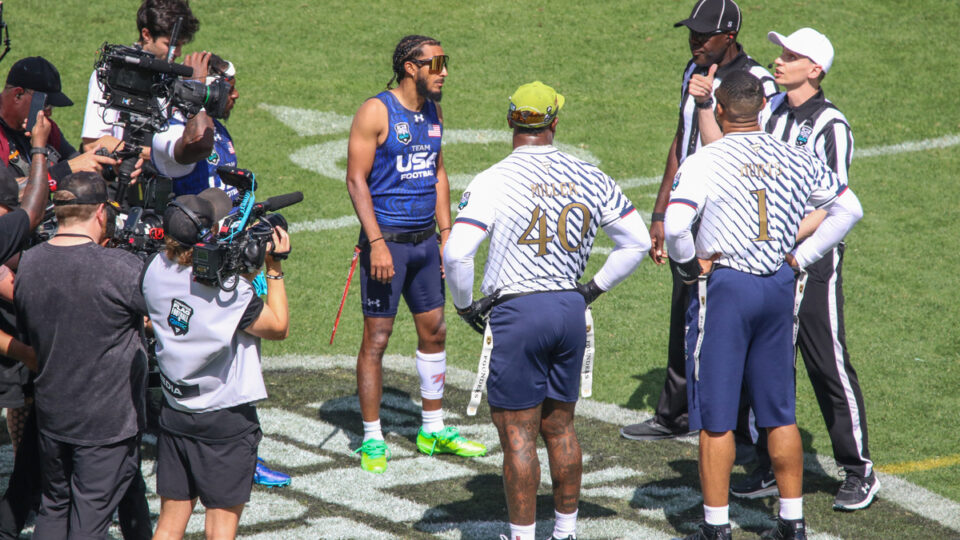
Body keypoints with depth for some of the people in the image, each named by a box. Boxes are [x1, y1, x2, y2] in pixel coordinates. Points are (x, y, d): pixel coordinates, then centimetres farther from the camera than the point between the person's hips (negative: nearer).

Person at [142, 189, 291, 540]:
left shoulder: (158, 270, -6)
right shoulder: (230, 292, -24)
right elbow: (279, 327, -9)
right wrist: (274, 267, -6)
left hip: (174, 415, 6)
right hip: (227, 423, -6)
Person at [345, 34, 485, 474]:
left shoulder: (433, 113, 10)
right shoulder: (376, 112, -11)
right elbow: (356, 180, -13)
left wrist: (446, 233, 12)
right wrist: (376, 243, -19)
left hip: (424, 240, 7)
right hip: (386, 240, -7)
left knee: (433, 331, 11)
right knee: (377, 338, -3)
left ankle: (433, 430, 23)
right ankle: (372, 439, 5)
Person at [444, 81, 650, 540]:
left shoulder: (493, 181, -10)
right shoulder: (589, 178, 4)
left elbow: (456, 253, -19)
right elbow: (637, 241, 10)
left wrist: (464, 305, -2)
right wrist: (594, 288, 18)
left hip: (517, 313, -5)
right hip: (571, 311, 5)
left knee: (517, 433, 1)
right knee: (560, 427, 16)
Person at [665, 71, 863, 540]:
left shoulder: (704, 163, -13)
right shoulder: (795, 160, 3)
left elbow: (674, 225, -26)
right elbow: (849, 208, 10)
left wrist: (688, 265, -8)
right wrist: (802, 256, 11)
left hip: (724, 286, -5)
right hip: (779, 286, 5)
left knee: (716, 418, 3)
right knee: (779, 413, 14)